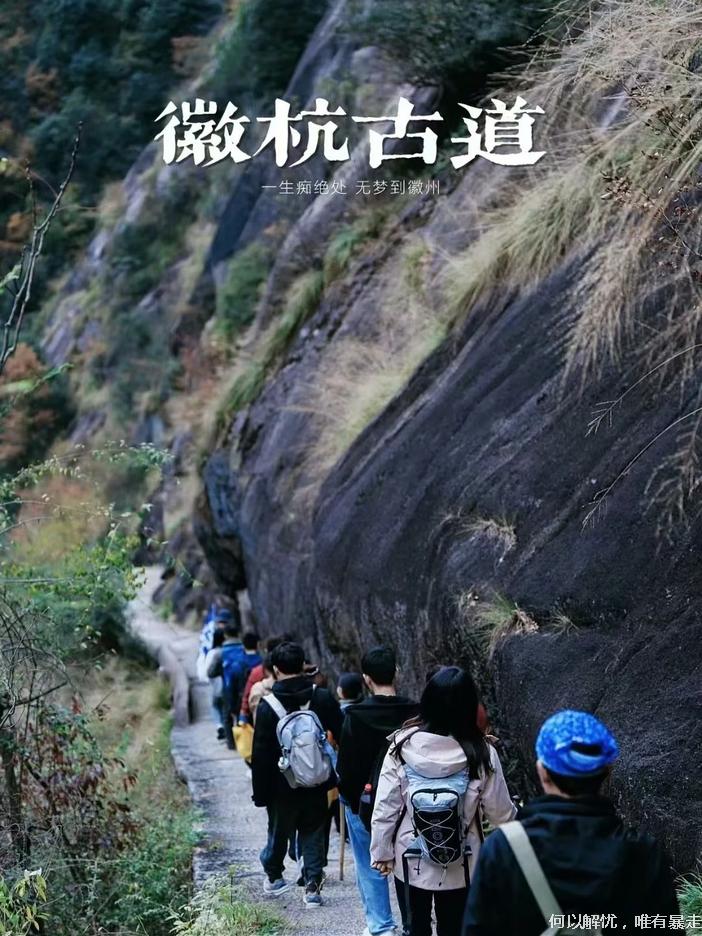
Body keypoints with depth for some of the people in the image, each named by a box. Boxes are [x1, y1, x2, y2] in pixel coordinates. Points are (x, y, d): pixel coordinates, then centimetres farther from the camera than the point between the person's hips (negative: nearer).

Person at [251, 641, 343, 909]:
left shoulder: (268, 706, -14)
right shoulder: (323, 699, -6)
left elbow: (260, 755, -12)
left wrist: (260, 793, -4)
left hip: (283, 788, -1)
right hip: (317, 785, 1)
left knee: (279, 832, 19)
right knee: (313, 835, 13)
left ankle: (273, 878, 37)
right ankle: (313, 888, 7)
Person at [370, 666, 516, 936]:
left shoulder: (403, 746, -15)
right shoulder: (481, 754, -17)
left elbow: (385, 807, -10)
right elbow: (500, 812, -9)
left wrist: (381, 851, 3)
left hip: (411, 862, 1)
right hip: (460, 867, 0)